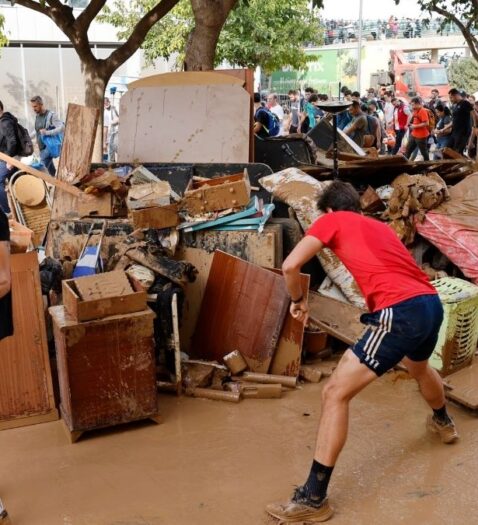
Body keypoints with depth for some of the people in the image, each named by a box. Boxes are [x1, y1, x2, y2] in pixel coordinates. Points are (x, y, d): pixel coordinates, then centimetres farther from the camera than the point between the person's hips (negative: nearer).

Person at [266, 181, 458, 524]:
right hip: (432, 304, 8)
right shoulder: (381, 226, 27)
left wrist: (298, 301, 15)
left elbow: (291, 265, -2)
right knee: (419, 366, 40)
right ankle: (443, 422, 68)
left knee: (335, 393, -4)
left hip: (402, 313, -8)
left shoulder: (332, 220, 8)